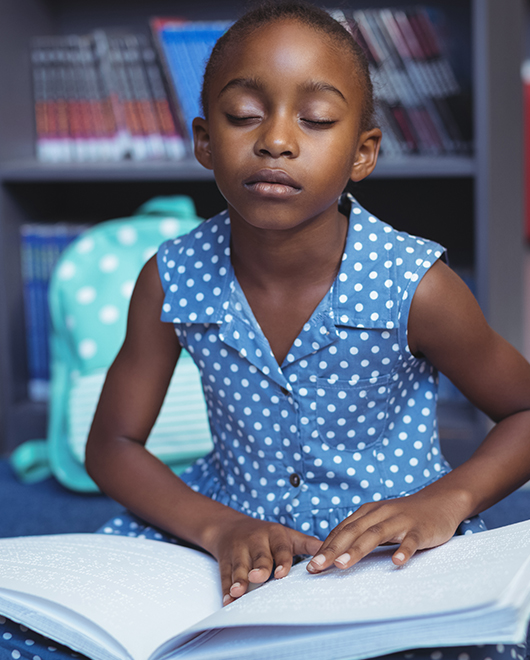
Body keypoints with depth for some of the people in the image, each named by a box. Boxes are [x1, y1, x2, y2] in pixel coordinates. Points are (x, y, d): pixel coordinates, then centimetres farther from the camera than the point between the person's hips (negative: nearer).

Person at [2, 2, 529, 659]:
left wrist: (447, 500, -22)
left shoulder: (415, 289, -18)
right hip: (238, 542, 2)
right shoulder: (171, 282, -10)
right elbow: (112, 444, -2)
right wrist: (220, 528, -19)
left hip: (391, 551, -1)